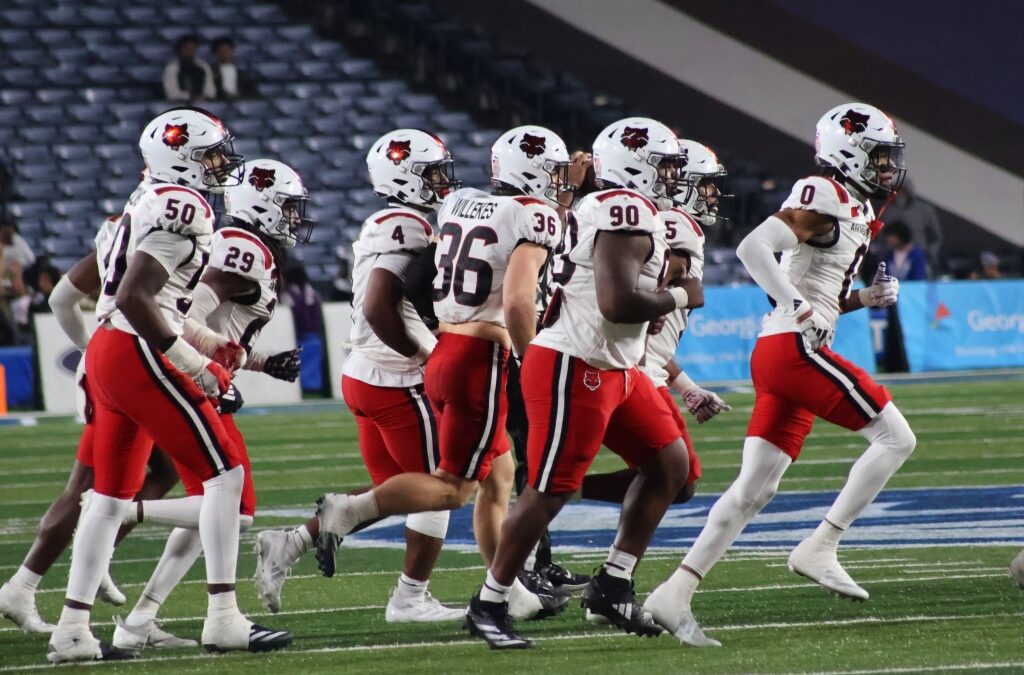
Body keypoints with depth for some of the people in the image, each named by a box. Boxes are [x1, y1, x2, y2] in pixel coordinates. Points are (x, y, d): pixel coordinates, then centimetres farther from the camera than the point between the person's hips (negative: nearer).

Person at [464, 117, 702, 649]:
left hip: (612, 369, 11)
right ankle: (488, 607, 5)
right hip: (572, 368, -11)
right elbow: (618, 303, -27)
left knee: (670, 464, 10)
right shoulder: (628, 213, -18)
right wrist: (680, 298, -13)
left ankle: (614, 586, 13)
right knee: (550, 491, -6)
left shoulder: (628, 213, 15)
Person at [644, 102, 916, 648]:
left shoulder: (853, 209, 21)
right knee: (895, 437, -7)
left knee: (755, 489, 6)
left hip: (777, 356, 10)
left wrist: (865, 299, 10)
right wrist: (801, 309, -24)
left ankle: (676, 593, 3)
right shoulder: (825, 198, -9)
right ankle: (819, 549, -6)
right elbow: (754, 248, -21)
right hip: (793, 350, -10)